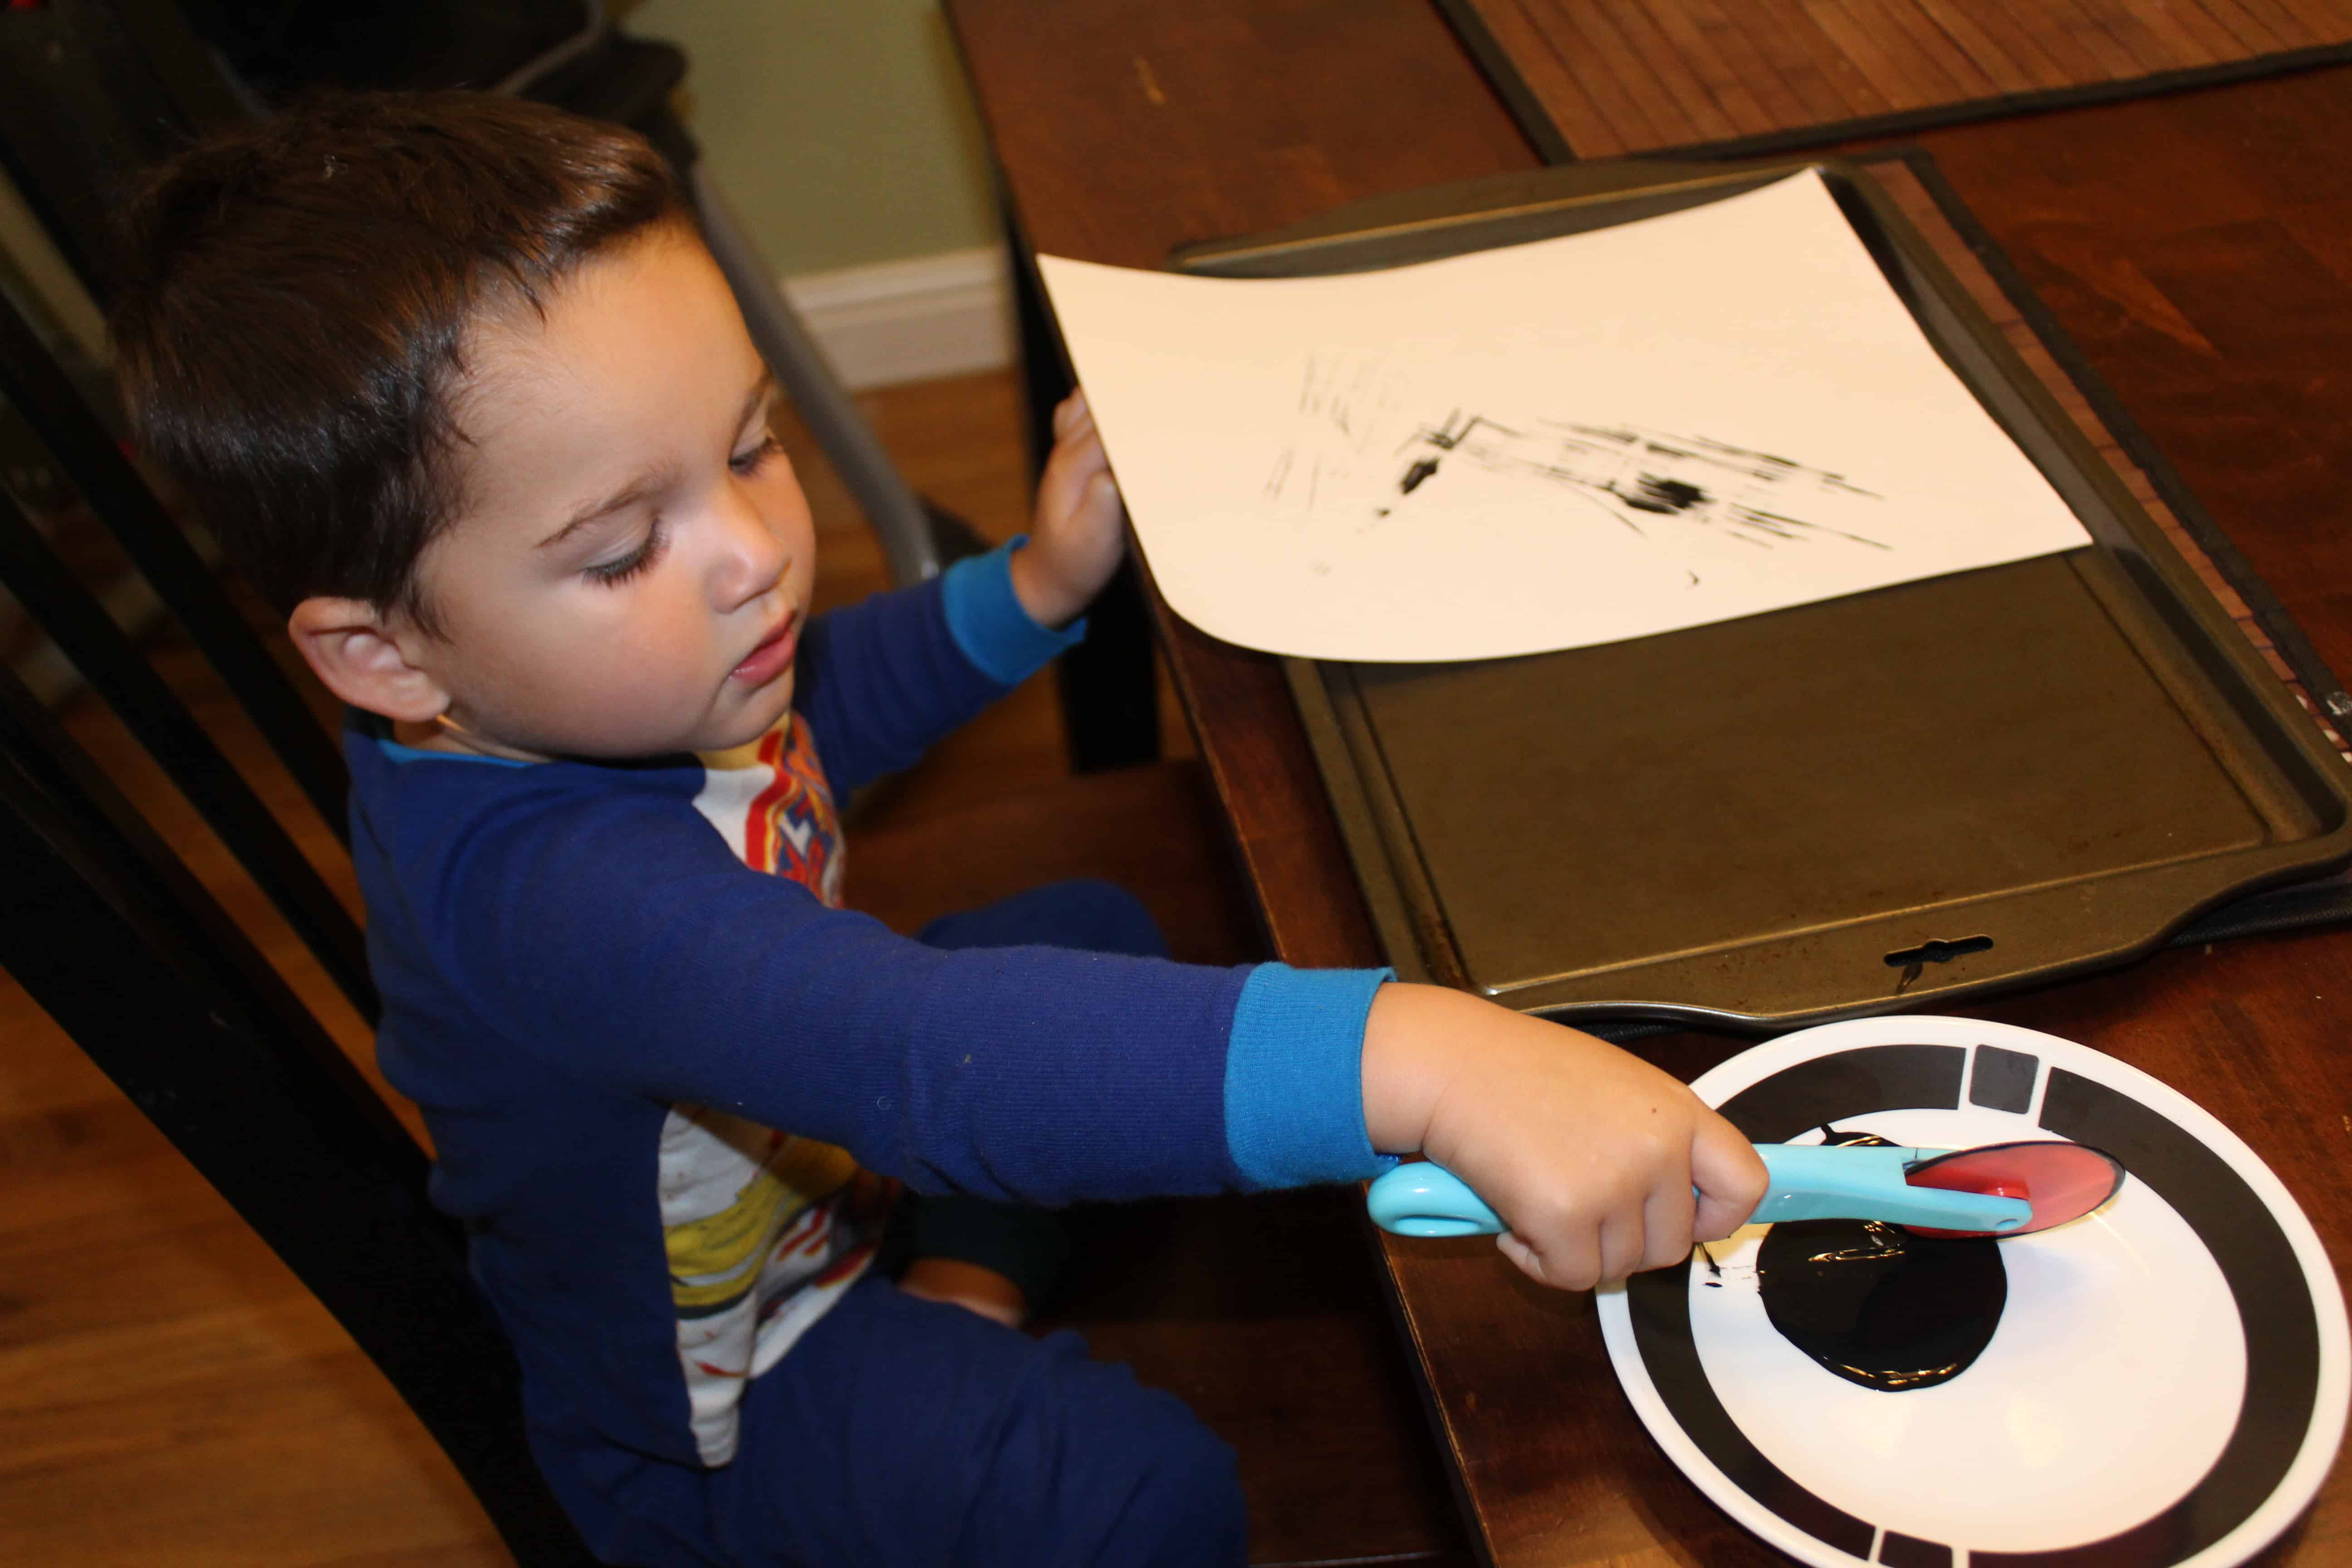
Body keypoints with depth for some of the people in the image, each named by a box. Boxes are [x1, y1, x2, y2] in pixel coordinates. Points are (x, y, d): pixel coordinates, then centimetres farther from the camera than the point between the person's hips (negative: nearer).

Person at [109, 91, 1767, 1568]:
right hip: (695, 1400, -8)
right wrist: (1415, 1057, -72)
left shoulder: (607, 685, -17)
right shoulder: (540, 889, -45)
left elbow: (810, 715, 7)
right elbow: (917, 1054, -62)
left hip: (795, 1125, 8)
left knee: (1102, 930, 18)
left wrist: (1036, 587, -8)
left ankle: (968, 1283, 25)